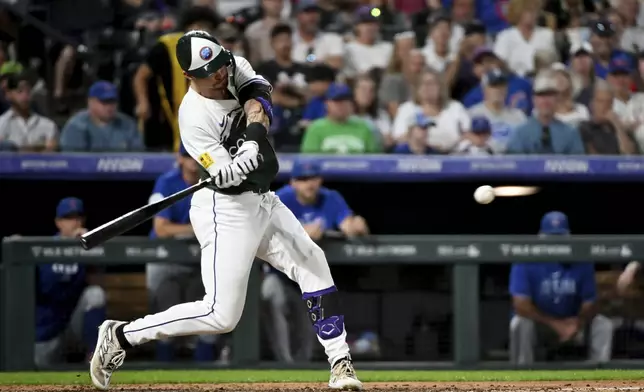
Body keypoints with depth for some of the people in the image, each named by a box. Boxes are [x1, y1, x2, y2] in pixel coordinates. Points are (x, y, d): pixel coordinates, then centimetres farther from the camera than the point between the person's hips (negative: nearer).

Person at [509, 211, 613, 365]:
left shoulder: (582, 262, -12)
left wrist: (577, 325, -30)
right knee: (521, 323, -34)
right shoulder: (526, 261, -20)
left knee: (604, 325, -19)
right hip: (539, 322, -3)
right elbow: (520, 304, -25)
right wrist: (556, 324, -27)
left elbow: (589, 303, -8)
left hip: (572, 322, 3)